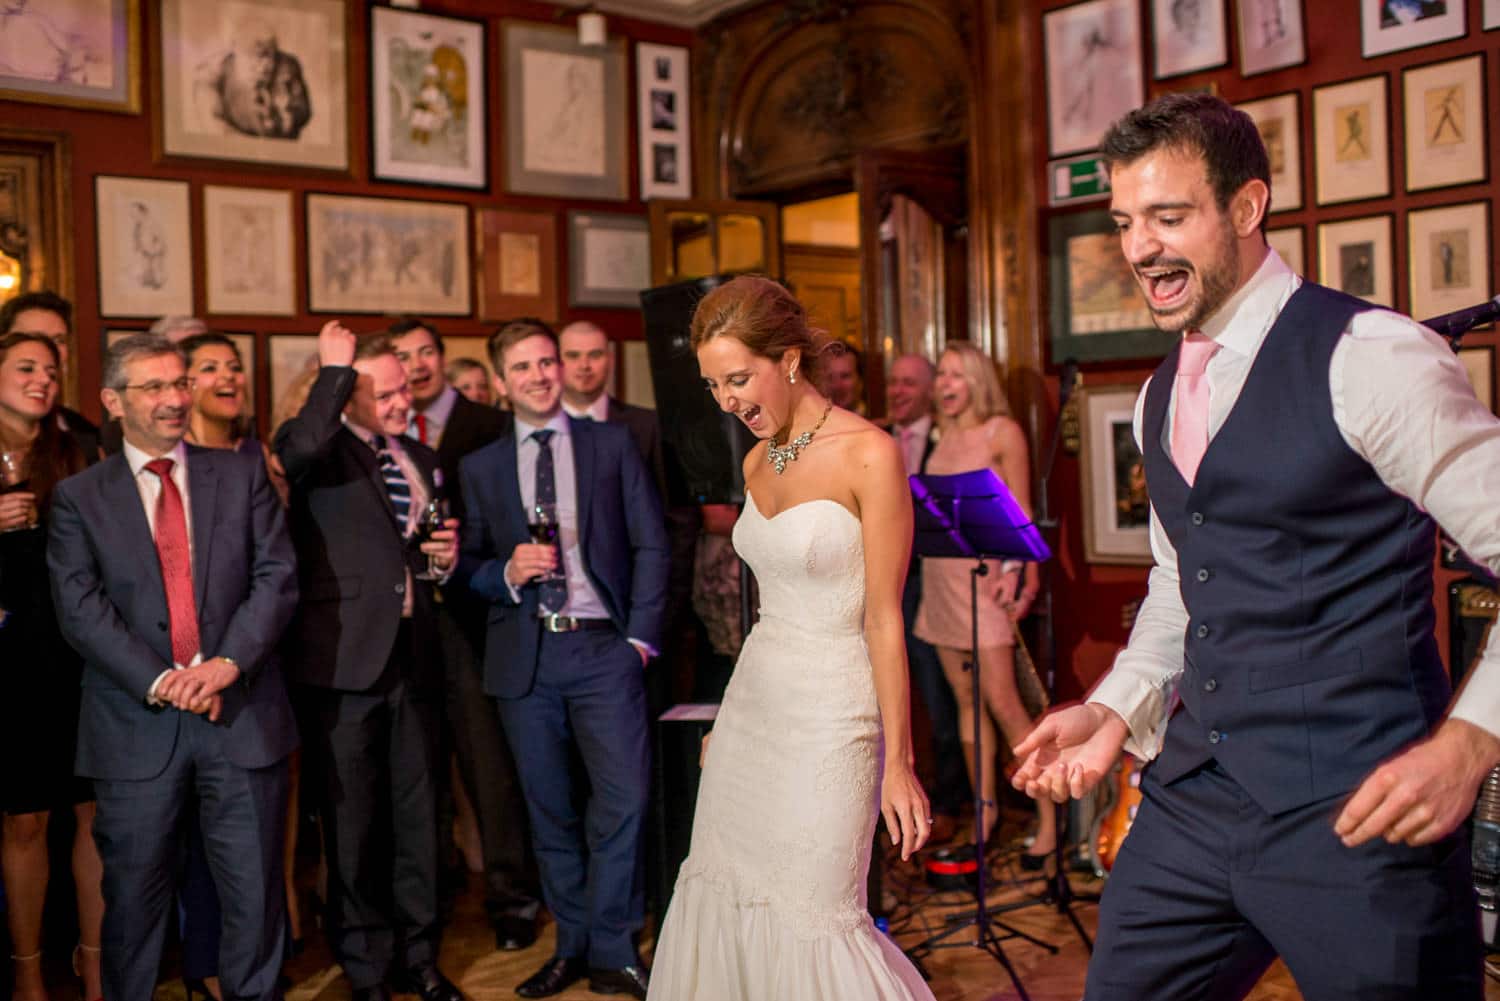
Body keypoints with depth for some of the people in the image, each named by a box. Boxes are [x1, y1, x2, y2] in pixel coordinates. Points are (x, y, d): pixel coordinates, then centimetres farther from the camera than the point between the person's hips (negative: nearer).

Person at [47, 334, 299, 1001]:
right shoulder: (79, 498, 6)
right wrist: (160, 683, -16)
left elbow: (277, 577, 0)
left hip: (243, 717, 1)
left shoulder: (242, 477, 9)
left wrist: (229, 661, -14)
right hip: (137, 725, -1)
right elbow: (81, 609, -4)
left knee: (254, 892, 7)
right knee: (134, 896, 10)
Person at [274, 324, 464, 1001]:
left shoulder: (424, 459, 16)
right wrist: (335, 367, -19)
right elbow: (301, 449, -31)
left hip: (413, 657, 6)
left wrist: (448, 553, 4)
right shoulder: (322, 449, -4)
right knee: (353, 823, 6)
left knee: (417, 814, 14)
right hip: (346, 659, -5)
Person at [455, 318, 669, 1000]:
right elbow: (468, 565, 11)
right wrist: (507, 572, -11)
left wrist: (641, 637, -4)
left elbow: (650, 545, 4)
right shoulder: (480, 468, 11)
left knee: (623, 798, -7)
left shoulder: (612, 445, 7)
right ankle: (574, 944, 22)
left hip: (603, 645, -1)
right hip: (524, 656, 2)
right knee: (548, 809, 8)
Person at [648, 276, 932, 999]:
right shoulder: (758, 461, 7)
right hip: (750, 704, 7)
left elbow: (883, 619, -15)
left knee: (812, 922, -3)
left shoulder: (869, 454, -14)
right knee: (720, 897, 10)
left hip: (829, 716, -7)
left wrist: (898, 761, -14)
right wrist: (726, 724, 18)